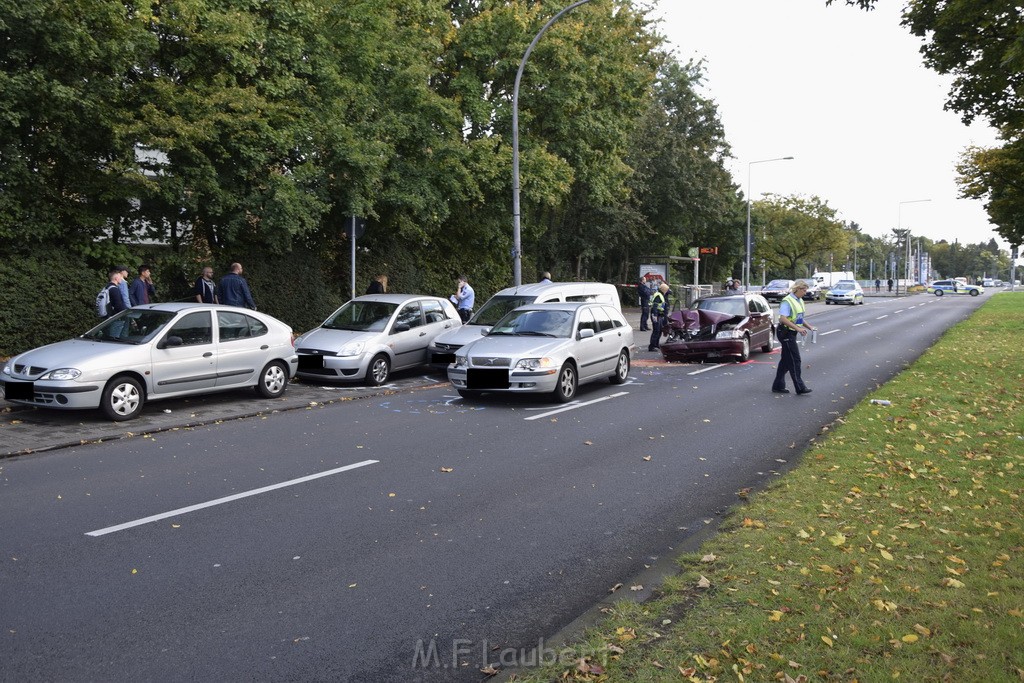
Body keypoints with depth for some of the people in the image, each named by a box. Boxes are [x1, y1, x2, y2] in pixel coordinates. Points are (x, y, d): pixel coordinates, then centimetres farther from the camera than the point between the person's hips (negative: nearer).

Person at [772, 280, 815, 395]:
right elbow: (783, 319, -27)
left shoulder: (800, 301, 14)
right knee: (794, 360, -7)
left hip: (792, 333, 10)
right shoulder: (787, 301, -17)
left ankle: (778, 386, 18)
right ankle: (800, 387, -3)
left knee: (786, 360, 12)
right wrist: (798, 328, -29)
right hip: (786, 333, -10)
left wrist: (809, 327, 11)